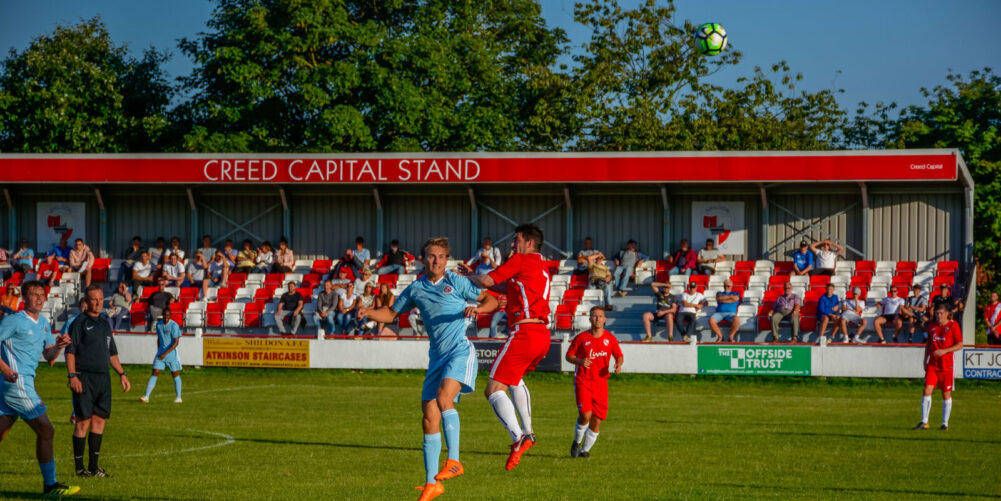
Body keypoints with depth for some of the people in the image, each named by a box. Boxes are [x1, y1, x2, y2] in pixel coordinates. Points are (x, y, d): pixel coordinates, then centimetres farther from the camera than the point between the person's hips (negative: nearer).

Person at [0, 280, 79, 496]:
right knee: (46, 430, -7)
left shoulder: (43, 323, 17)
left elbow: (48, 356, 21)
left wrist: (58, 346, -1)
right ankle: (50, 485, -2)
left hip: (25, 384, 9)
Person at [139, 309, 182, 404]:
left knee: (175, 375, 5)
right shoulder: (159, 324, 6)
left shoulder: (174, 325, -13)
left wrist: (165, 353, -21)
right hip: (161, 353, 4)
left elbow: (176, 342, -16)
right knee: (155, 374, -5)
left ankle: (178, 397, 18)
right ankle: (146, 397, -9)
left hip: (171, 353, -4)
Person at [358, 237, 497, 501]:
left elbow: (491, 299, 3)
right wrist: (368, 312, 4)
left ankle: (454, 461, -28)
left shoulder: (456, 282, 0)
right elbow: (392, 313, 23)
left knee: (444, 397, -30)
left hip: (460, 352, -5)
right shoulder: (416, 289, 12)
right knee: (429, 420, 1)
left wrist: (477, 308, -19)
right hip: (437, 357, 5)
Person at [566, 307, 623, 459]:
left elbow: (619, 355, 14)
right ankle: (577, 442, 8)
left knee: (597, 420, 0)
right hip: (582, 381, -3)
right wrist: (580, 361, -16)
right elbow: (569, 356, 4)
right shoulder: (581, 338, -3)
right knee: (585, 414, -19)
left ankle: (585, 450, 16)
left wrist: (619, 364, -9)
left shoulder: (610, 338, 3)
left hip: (601, 382, 3)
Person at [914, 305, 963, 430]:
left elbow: (960, 345, -5)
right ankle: (924, 422, -6)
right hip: (932, 365, 3)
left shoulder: (953, 326, -4)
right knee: (927, 391, -8)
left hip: (946, 366, -3)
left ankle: (945, 423, 12)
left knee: (946, 394, 3)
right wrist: (925, 360, 15)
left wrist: (944, 351, -17)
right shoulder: (932, 326, 10)